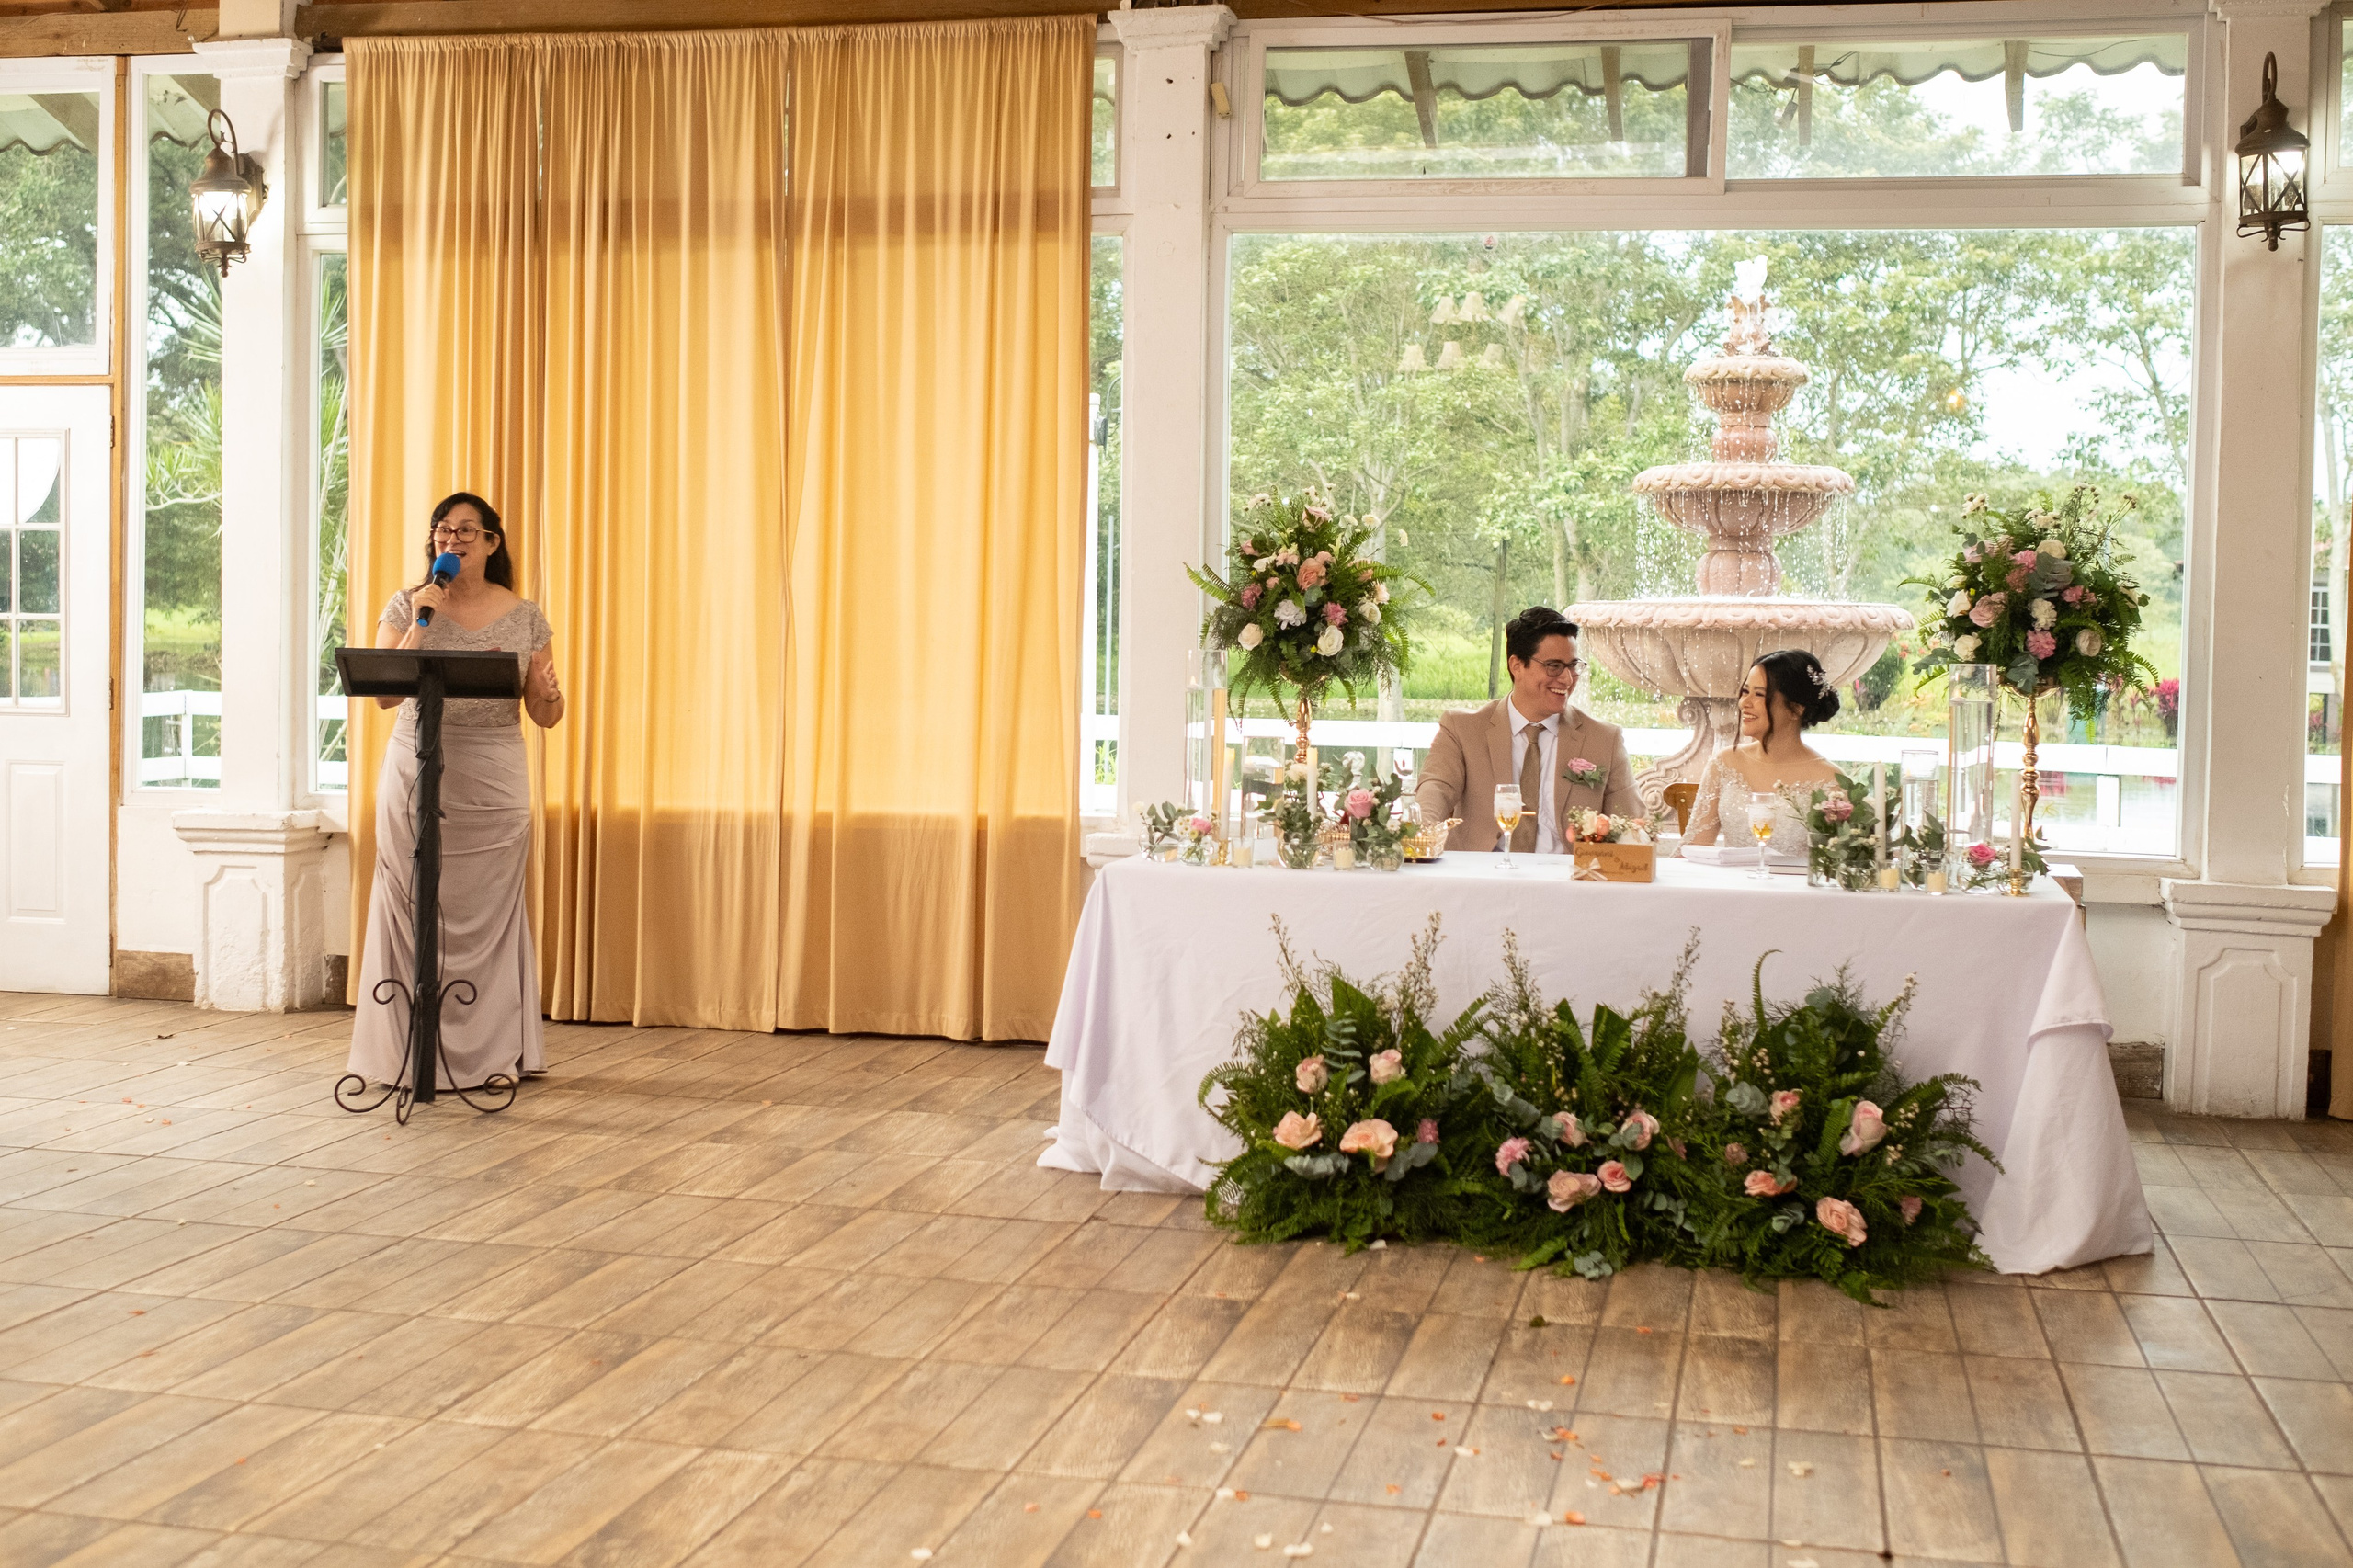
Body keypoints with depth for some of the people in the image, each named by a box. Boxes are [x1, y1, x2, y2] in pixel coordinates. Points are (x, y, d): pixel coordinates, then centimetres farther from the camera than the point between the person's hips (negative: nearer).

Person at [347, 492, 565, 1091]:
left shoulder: (524, 616, 6)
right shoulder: (407, 606, 4)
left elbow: (543, 716, 7)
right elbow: (384, 694, -6)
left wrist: (549, 693, -15)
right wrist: (420, 625, -14)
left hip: (493, 783, 0)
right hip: (415, 775, 0)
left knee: (491, 912, 1)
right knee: (414, 911, -1)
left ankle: (493, 1051, 10)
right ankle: (412, 1051, 8)